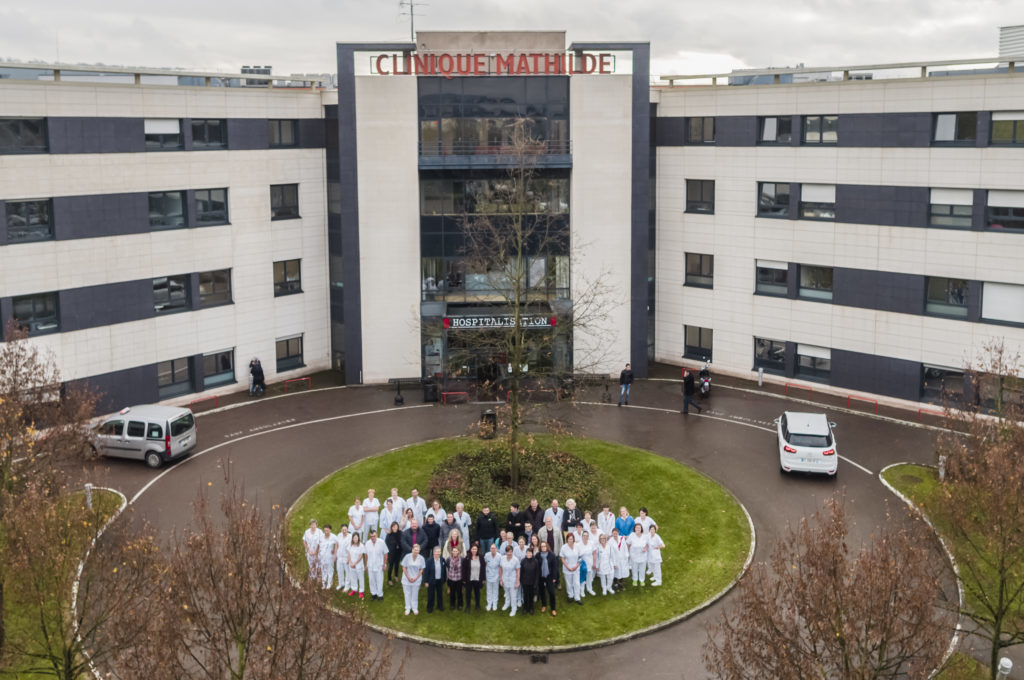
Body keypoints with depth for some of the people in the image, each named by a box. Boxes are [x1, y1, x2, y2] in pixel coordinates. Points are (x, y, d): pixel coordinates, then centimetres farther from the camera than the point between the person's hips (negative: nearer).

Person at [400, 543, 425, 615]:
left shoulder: (421, 558, -9)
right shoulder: (407, 557, -13)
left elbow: (421, 570, -2)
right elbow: (404, 568, -7)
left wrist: (415, 578, -8)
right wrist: (409, 578, -8)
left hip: (416, 580, 1)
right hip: (407, 579, -1)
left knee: (415, 594, 10)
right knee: (407, 594, 8)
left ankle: (415, 608, 26)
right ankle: (408, 608, 23)